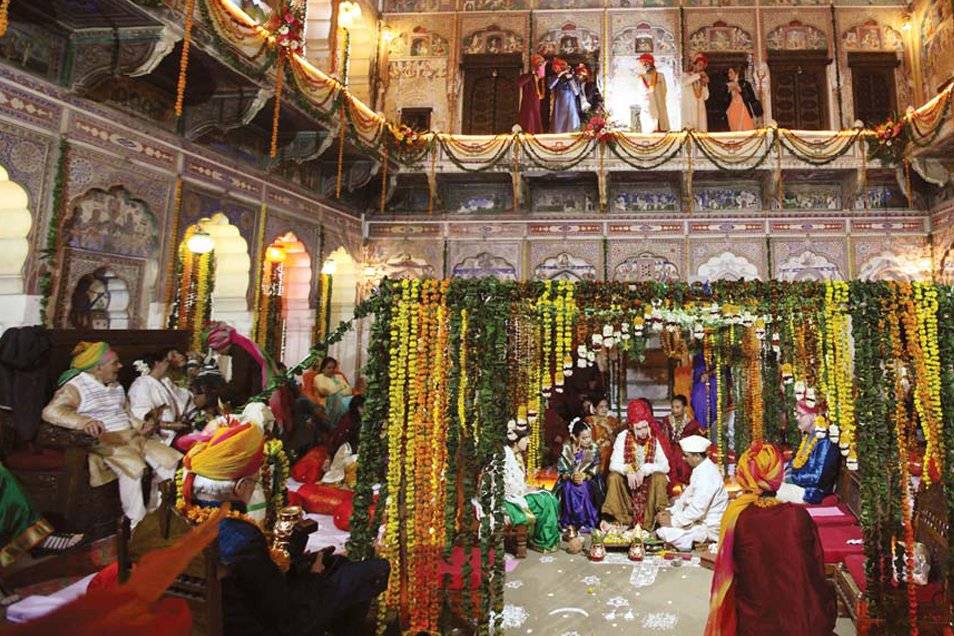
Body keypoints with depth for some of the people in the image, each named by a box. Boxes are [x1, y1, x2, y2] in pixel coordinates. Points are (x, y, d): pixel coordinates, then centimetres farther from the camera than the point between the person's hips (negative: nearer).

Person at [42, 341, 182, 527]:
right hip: (104, 441, -7)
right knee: (133, 467, -34)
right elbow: (51, 411, -20)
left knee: (172, 459, -10)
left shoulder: (117, 387, 21)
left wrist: (142, 426, 2)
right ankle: (137, 523, -19)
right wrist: (84, 422, -40)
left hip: (131, 436, 7)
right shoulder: (76, 387, -4)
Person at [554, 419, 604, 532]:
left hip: (588, 480, 0)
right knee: (569, 488, -31)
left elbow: (594, 470, -6)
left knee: (584, 488, -32)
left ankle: (588, 522, -18)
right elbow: (561, 470, -6)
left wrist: (584, 476, -25)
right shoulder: (566, 449, -5)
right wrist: (572, 476, -25)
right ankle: (568, 522, -20)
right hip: (569, 479, 0)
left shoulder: (594, 449, -3)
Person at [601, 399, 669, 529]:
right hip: (628, 479, 1)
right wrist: (628, 471, -33)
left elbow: (665, 466, -17)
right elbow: (614, 464, -14)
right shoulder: (623, 437, -12)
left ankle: (652, 520, -20)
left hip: (649, 480, -1)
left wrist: (644, 470, -29)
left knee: (660, 478, -31)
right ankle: (621, 519, -17)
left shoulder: (655, 438, -12)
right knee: (613, 477, -27)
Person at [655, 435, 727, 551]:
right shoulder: (701, 469, 4)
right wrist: (670, 511, 4)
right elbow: (688, 494, 13)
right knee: (661, 519, 9)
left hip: (709, 528, -10)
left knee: (666, 532, -20)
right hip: (702, 518, 10)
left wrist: (672, 522, -22)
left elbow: (697, 510, -30)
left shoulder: (707, 476, -28)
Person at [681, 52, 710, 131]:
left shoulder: (703, 79, 17)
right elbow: (685, 82, -20)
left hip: (700, 109, 4)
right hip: (689, 108, -4)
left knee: (701, 130, -5)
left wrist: (705, 85, -1)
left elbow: (705, 97, 12)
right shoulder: (686, 75, 7)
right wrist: (698, 75, -14)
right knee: (689, 130, -15)